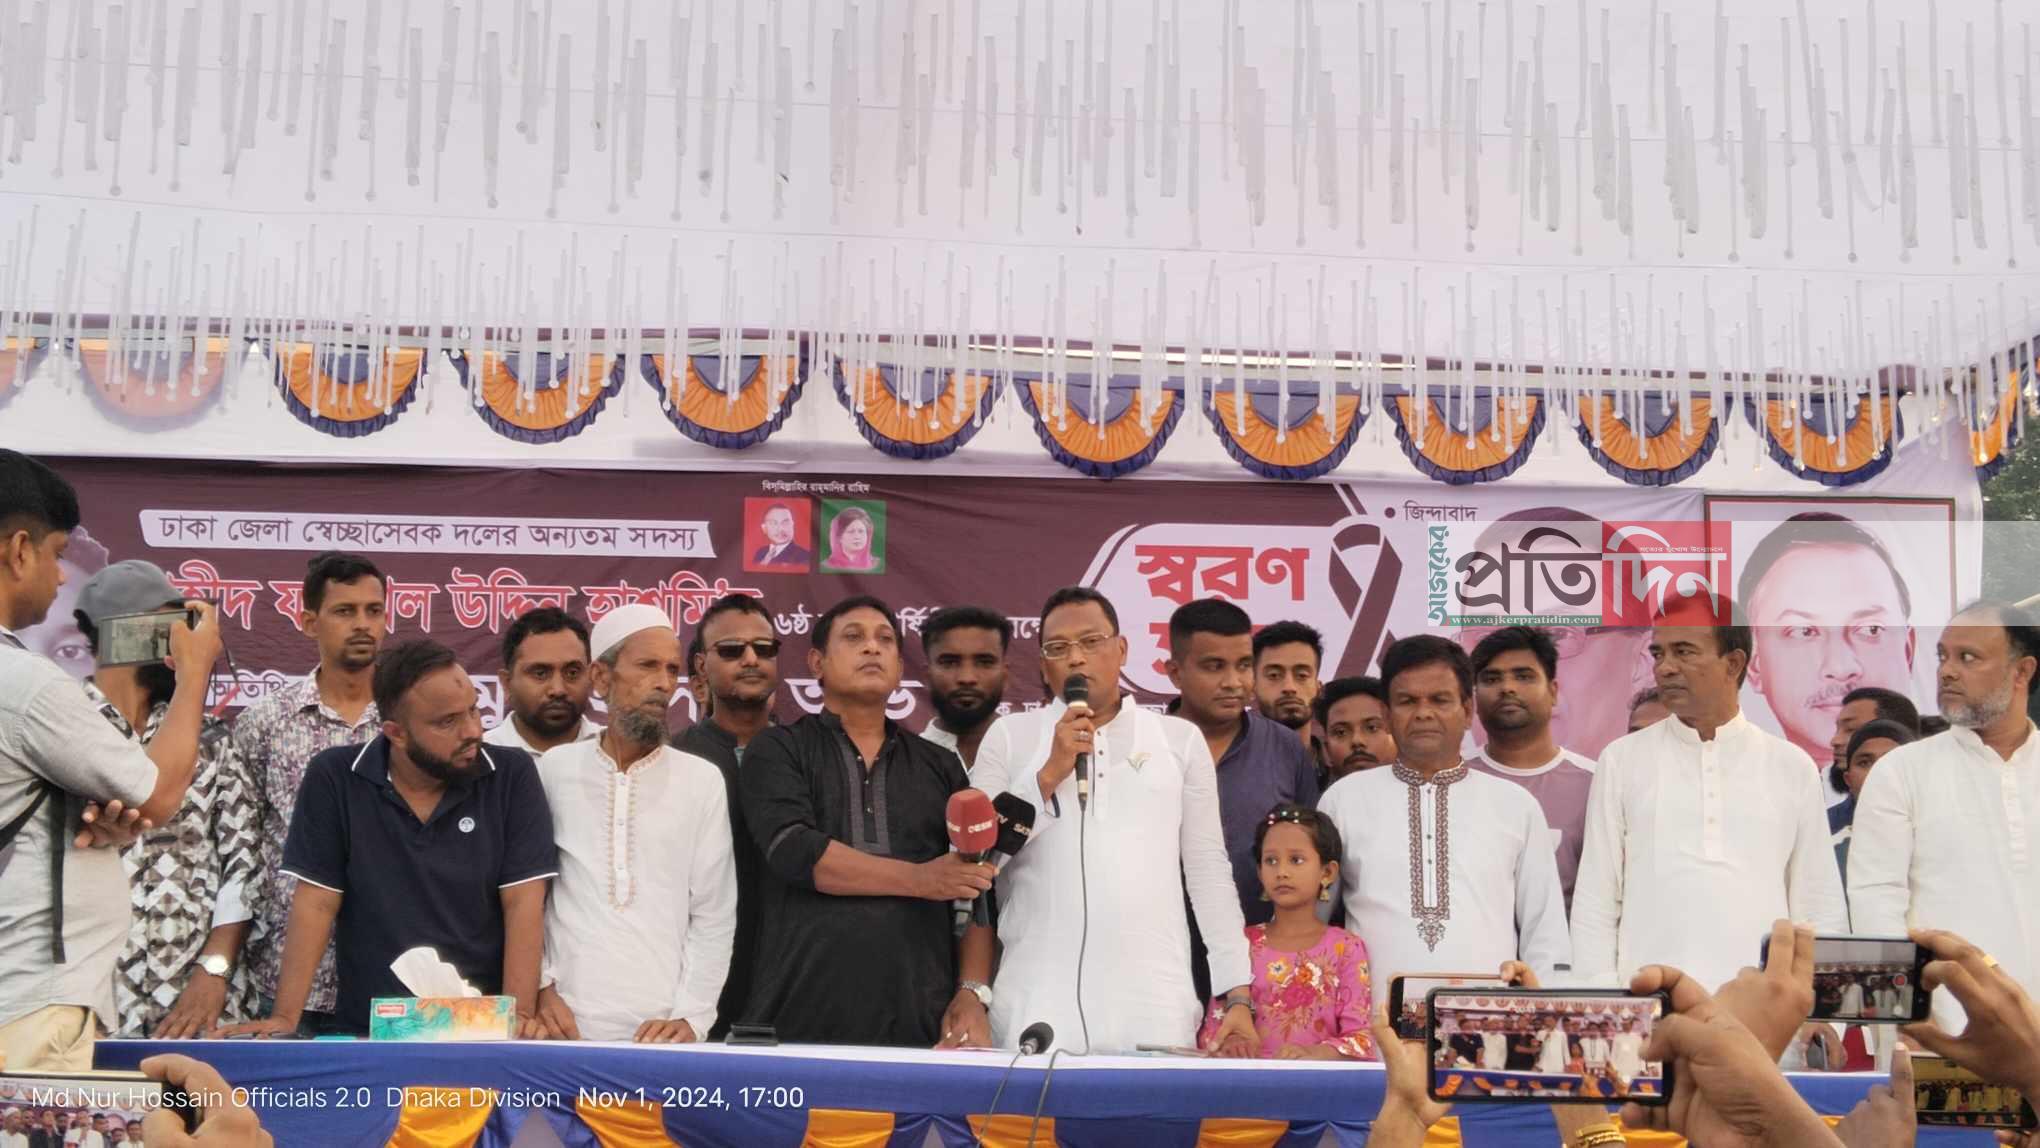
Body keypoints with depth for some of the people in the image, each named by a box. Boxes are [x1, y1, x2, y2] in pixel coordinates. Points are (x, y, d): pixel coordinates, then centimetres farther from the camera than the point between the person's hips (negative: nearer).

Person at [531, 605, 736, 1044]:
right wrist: (540, 987, -5)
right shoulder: (553, 770, 2)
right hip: (568, 1025, 0)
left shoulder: (703, 780, 1)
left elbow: (714, 918, 1)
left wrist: (692, 1017, -8)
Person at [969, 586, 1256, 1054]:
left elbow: (1209, 871, 10)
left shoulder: (1181, 739, 10)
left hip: (1156, 1007, 1)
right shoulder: (1009, 736, 8)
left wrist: (1239, 994, 6)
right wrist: (1049, 775, -7)